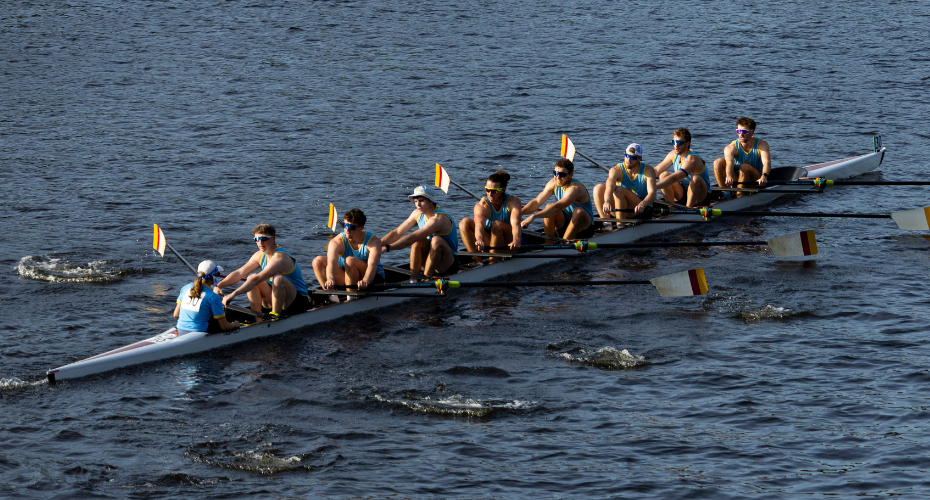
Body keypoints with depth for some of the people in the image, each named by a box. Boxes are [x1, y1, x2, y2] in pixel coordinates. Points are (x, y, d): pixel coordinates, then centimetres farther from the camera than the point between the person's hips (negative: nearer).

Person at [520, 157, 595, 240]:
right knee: (549, 207, -18)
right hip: (564, 224, 6)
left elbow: (558, 207, -41)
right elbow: (537, 202, -4)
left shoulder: (575, 188, -27)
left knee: (579, 212, -35)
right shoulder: (553, 183, -4)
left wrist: (534, 216, -49)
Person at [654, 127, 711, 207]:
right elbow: (656, 170, 2)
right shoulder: (673, 155, -2)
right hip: (682, 194, 7)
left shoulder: (692, 159, -27)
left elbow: (674, 178, -39)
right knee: (664, 175, -11)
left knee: (695, 178, -35)